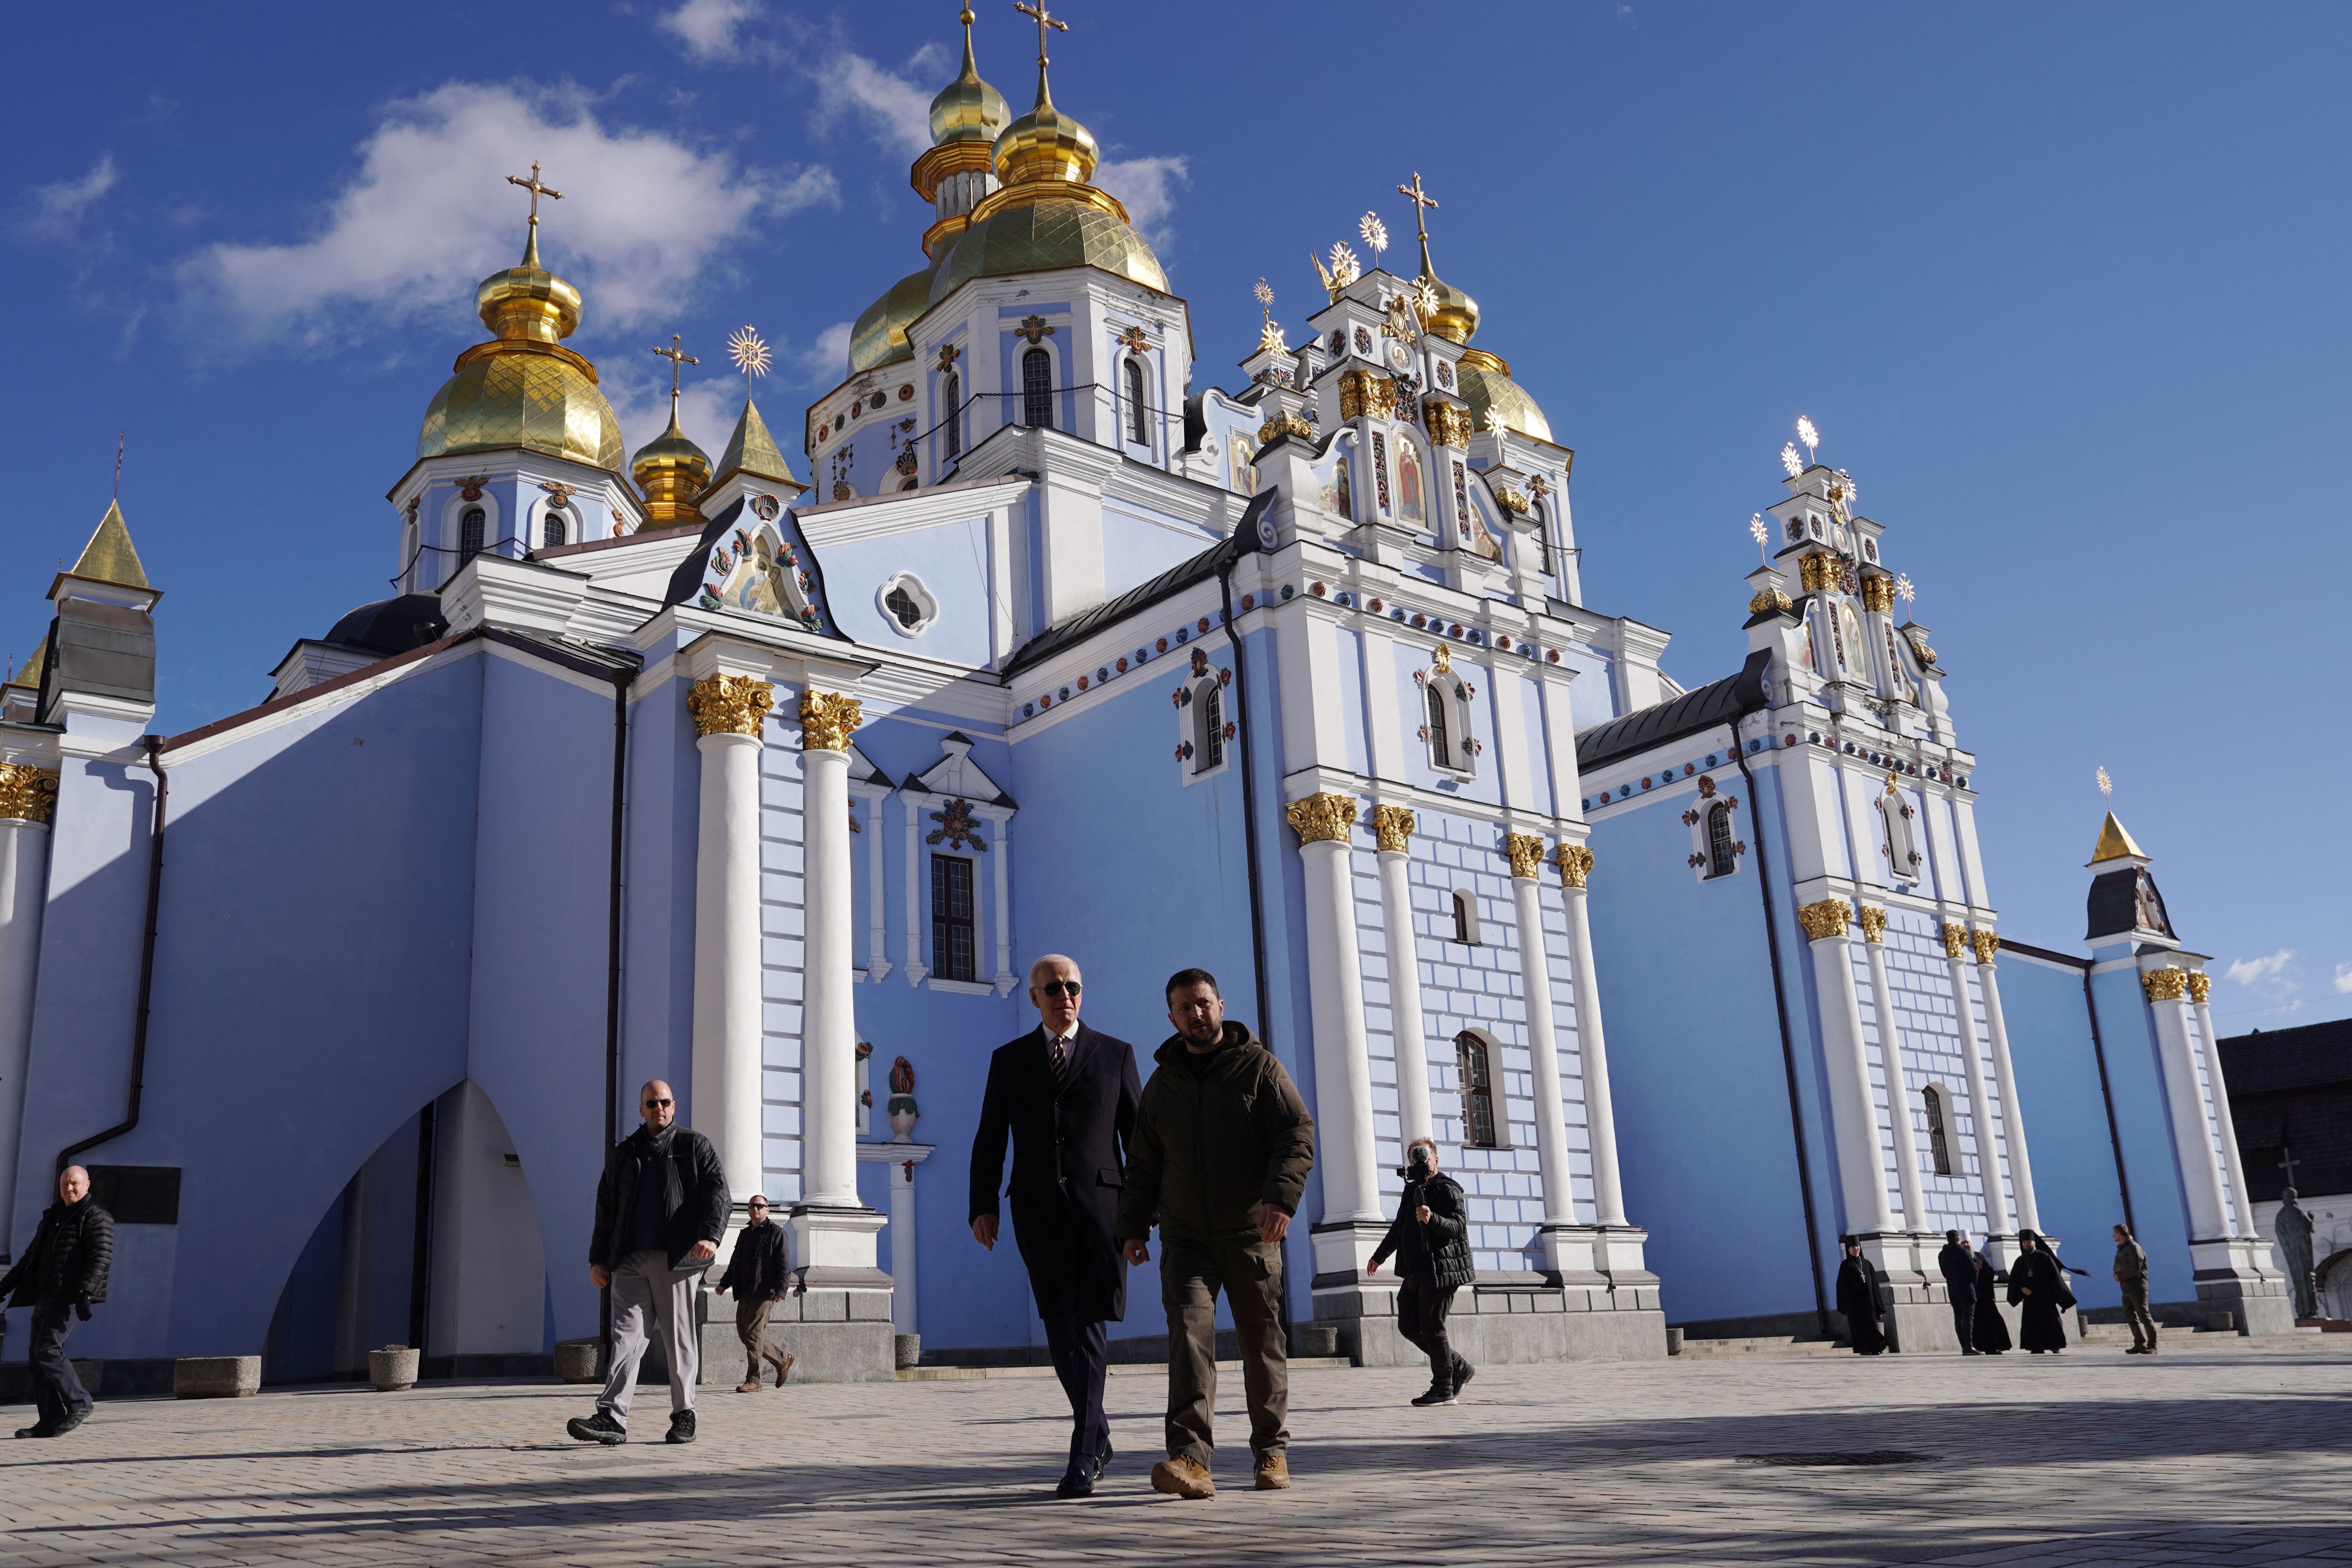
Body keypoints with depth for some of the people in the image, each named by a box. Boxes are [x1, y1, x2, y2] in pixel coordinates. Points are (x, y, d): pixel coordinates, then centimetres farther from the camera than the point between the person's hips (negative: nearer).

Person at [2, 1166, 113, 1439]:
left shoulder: (96, 1217, -5)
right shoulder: (52, 1217, 21)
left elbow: (102, 1258, -16)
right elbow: (31, 1257, 29)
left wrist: (86, 1292, -27)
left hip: (68, 1298, -9)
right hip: (44, 1296, 9)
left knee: (48, 1350, -17)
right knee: (37, 1355, 4)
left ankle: (79, 1404, -6)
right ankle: (50, 1421, 7)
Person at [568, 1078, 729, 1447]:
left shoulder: (695, 1147, 8)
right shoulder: (622, 1154, 20)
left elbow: (717, 1193, -4)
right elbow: (605, 1210, 21)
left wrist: (710, 1235, -21)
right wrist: (598, 1260, 12)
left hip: (677, 1259, -3)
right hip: (630, 1260, 3)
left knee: (679, 1339, 1)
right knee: (626, 1334, -8)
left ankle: (684, 1416, 11)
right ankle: (612, 1419, -14)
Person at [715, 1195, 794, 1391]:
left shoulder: (776, 1232, 0)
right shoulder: (744, 1234, 21)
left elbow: (783, 1264, -7)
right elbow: (735, 1263, 27)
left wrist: (780, 1289, -17)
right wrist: (724, 1284, 15)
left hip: (764, 1293, -8)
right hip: (745, 1293, 8)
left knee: (754, 1334, -11)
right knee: (744, 1334, 7)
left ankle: (753, 1380, -6)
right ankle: (782, 1360, 22)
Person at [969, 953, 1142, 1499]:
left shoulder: (1116, 1055, 8)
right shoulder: (1008, 1060, 11)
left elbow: (1139, 1136, 8)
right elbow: (990, 1139, 9)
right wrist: (983, 1206, -2)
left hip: (1100, 1206, -2)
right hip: (1038, 1212, 2)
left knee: (1089, 1331, -9)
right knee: (1061, 1331, 7)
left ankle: (1082, 1460, -8)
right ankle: (1098, 1436, 26)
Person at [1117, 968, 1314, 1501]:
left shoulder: (1258, 1066, 0)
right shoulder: (1162, 1083, 12)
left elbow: (1298, 1133, -9)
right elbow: (1143, 1164, 18)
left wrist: (1282, 1196, -23)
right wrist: (1133, 1226, 10)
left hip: (1250, 1234, -2)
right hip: (1186, 1237, 2)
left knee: (1262, 1341, 5)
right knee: (1189, 1329, -16)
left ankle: (1271, 1450, 21)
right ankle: (1190, 1458, -24)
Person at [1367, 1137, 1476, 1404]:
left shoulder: (1447, 1189, -7)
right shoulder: (1412, 1190, 18)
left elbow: (1459, 1226, -19)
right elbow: (1398, 1229, 30)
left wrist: (1432, 1219, -35)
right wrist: (1380, 1256, 35)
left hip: (1439, 1270, -9)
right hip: (1415, 1272, 9)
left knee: (1432, 1327, -8)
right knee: (1408, 1326, 9)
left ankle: (1443, 1390, 1)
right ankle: (1458, 1368, 20)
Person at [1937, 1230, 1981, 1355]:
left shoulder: (1942, 1255, 8)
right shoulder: (1964, 1252, -8)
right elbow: (1974, 1271, -8)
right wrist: (1972, 1286, 8)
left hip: (1952, 1290, 5)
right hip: (1966, 1289, -5)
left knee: (1958, 1318, 6)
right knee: (1968, 1317, -8)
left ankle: (1965, 1347, 5)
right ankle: (1969, 1346, -16)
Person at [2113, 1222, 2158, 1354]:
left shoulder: (2134, 1249, -12)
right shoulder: (2121, 1249, 16)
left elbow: (2135, 1269, -20)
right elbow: (2119, 1267, 18)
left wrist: (2120, 1276, -11)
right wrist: (2116, 1275, -4)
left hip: (2137, 1288, -9)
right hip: (2127, 1288, 9)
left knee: (2144, 1316, -8)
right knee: (2130, 1317, 8)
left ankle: (2152, 1346, -6)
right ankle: (2140, 1345, 11)